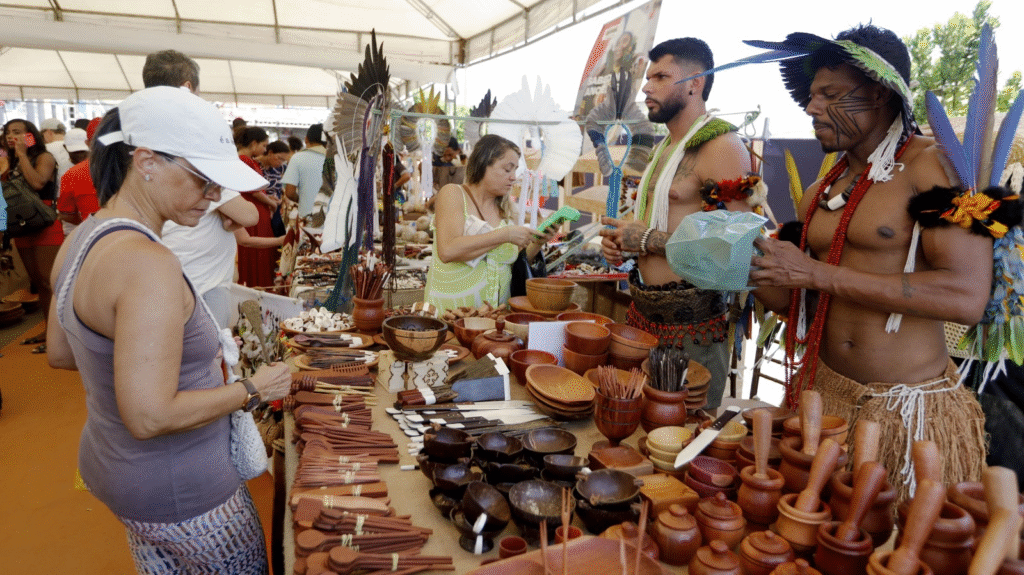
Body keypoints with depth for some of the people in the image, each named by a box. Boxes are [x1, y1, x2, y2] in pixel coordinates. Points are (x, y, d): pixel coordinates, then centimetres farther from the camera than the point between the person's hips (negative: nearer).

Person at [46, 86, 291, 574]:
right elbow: (150, 416, -31)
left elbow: (60, 353, 12)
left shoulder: (82, 239, 0)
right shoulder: (147, 262, -30)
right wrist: (253, 389, -19)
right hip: (176, 491, -9)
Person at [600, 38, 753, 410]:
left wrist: (648, 239, -18)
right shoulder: (665, 148, 16)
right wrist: (622, 240, 8)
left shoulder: (721, 146, -13)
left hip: (690, 324, -9)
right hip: (644, 311, 9)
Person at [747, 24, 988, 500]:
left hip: (909, 408, -5)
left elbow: (967, 297, -22)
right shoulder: (819, 193, 8)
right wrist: (758, 269, -9)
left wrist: (817, 273, -22)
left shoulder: (934, 165, -10)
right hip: (822, 393, 5)